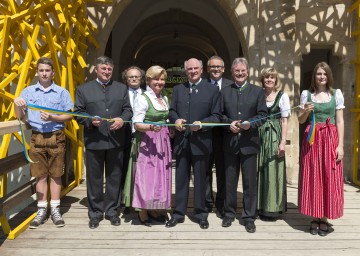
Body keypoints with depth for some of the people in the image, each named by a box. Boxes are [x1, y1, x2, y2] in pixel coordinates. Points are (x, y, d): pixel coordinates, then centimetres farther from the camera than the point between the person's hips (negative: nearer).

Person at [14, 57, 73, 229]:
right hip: (37, 138, 1)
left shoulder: (62, 92, 1)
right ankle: (41, 211, 15)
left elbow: (69, 116, -1)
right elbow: (20, 116, 5)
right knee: (40, 175, 7)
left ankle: (55, 210, 13)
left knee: (55, 174, 5)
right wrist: (16, 105, -15)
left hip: (56, 137, -1)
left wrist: (52, 118, -15)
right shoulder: (28, 91, 6)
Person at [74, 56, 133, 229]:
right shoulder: (83, 89, 6)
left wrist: (122, 119, -11)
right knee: (94, 179, 6)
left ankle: (111, 211, 23)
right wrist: (90, 120, -16)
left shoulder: (121, 88, 12)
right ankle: (95, 212, 19)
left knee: (114, 178, 9)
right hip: (94, 141, -1)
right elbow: (78, 113, 3)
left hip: (116, 141, 2)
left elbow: (128, 110, 9)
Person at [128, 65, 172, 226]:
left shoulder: (165, 99, 14)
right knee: (146, 176, -3)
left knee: (161, 176, 10)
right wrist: (151, 127, -30)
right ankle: (143, 212, 10)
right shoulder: (142, 99, -8)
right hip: (147, 143, -7)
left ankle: (154, 210, 23)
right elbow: (137, 124, -14)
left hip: (163, 143, 7)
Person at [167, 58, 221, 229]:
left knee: (200, 179, 8)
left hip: (201, 142, -3)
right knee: (181, 179, 11)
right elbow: (172, 111, 10)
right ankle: (178, 213, 21)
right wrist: (176, 120, -11)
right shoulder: (178, 89, 11)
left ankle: (201, 214, 21)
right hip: (181, 141, 3)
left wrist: (201, 124, -19)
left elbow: (216, 116, -3)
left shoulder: (212, 90, 0)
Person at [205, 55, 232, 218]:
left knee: (222, 170, 9)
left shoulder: (230, 86, 2)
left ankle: (221, 203, 21)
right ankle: (207, 202, 24)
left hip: (223, 133, 0)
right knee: (205, 169, 10)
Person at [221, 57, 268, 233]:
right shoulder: (225, 91, 9)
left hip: (249, 142, -1)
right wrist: (229, 123, -12)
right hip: (230, 142, 2)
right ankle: (229, 213, 24)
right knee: (230, 180, 11)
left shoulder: (258, 91, 5)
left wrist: (250, 123, -17)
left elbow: (263, 114, 0)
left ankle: (249, 217, 14)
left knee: (250, 181, 3)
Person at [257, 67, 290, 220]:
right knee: (259, 170, 6)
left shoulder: (282, 96, 1)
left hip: (274, 136, -3)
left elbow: (284, 120, -2)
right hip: (259, 136, 3)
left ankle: (273, 208, 9)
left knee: (273, 170, 0)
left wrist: (283, 141, -9)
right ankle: (260, 206, 18)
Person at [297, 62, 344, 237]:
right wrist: (306, 112, -13)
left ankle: (324, 218, 12)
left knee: (329, 178, 1)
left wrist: (340, 145, -5)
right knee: (312, 178, 2)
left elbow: (340, 121, 2)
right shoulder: (306, 94, 6)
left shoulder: (337, 94, 4)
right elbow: (300, 120, 9)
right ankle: (314, 218, 13)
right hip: (312, 139, 1)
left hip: (330, 139, 0)